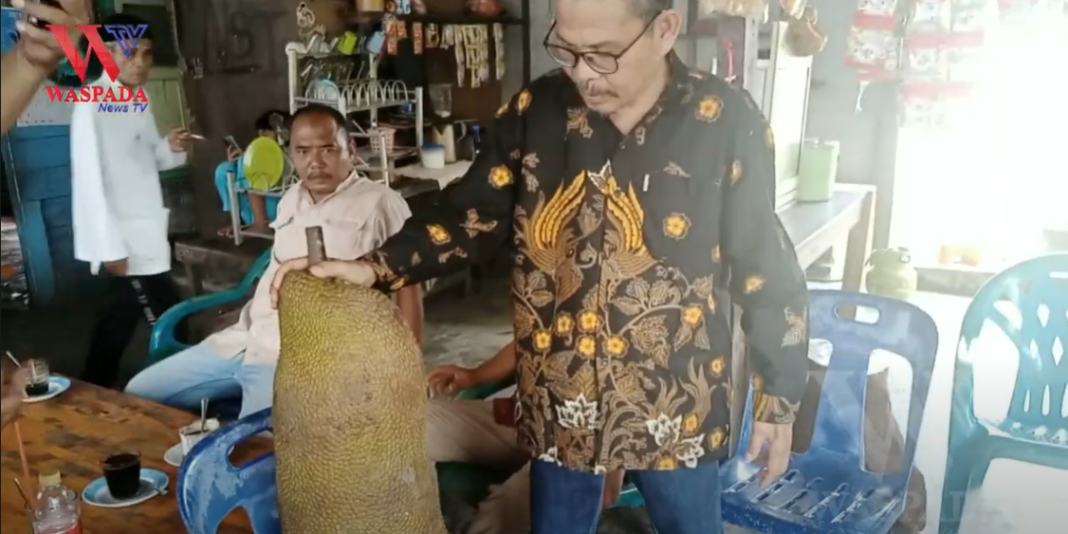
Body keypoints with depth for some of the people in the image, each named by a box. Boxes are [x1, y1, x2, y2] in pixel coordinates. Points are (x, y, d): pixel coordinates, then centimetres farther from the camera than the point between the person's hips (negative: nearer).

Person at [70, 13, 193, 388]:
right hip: (125, 238, -9)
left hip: (145, 233, 9)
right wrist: (111, 247, -21)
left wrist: (172, 148, -4)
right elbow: (90, 179, -19)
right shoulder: (92, 105, -15)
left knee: (122, 314, 18)